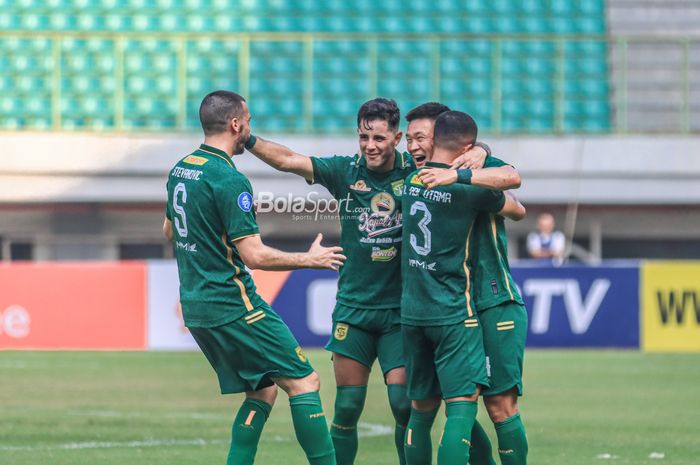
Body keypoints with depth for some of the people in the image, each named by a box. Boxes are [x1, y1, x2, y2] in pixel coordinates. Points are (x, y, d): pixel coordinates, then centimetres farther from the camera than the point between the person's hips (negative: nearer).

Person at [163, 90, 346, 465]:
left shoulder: (180, 169, 10)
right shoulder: (229, 180, -17)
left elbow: (169, 231, 26)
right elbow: (254, 255, -18)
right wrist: (309, 259, -6)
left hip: (195, 306, 9)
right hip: (232, 305, -9)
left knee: (262, 390, 15)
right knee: (303, 381, -5)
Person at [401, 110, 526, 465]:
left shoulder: (412, 180, 6)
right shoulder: (469, 186, -11)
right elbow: (518, 211, 6)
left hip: (412, 312, 6)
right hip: (453, 313, -6)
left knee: (421, 407, 13)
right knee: (462, 404, -8)